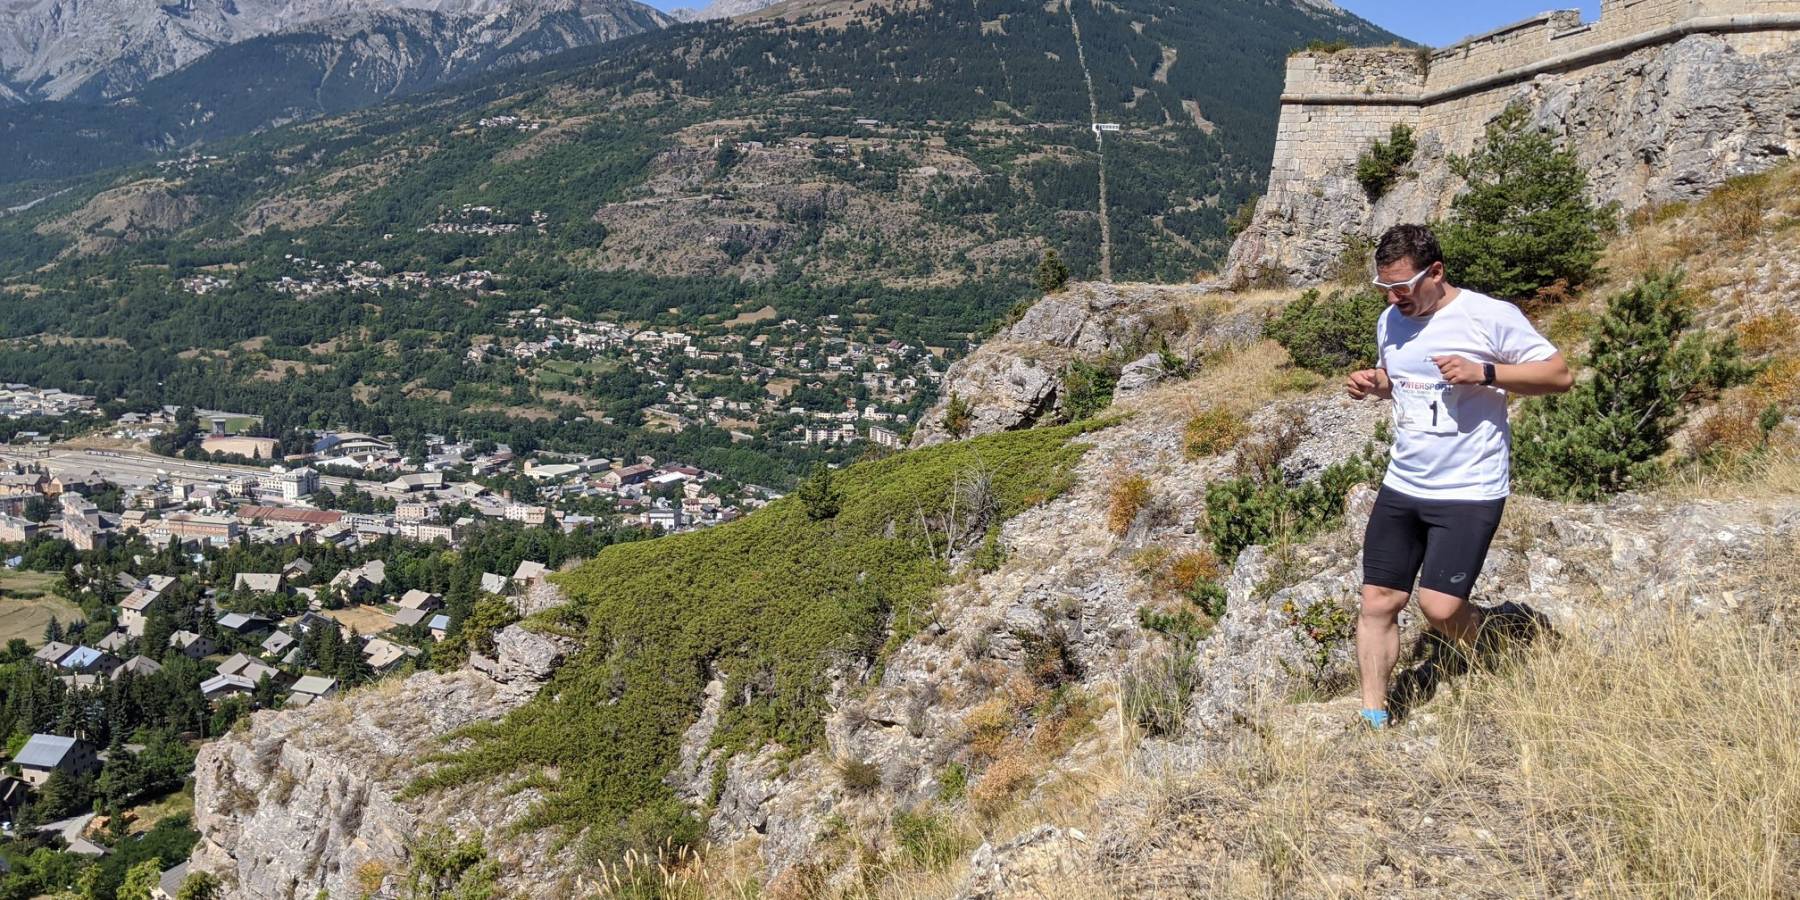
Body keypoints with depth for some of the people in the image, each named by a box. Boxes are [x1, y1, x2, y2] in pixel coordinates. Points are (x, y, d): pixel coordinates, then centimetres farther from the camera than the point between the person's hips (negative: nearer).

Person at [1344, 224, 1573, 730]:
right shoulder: (1390, 322, 8)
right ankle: (1373, 717, 12)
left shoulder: (1490, 316, -11)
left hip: (1469, 491, -6)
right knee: (1378, 601, 2)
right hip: (1401, 486, 6)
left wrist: (1483, 373, -22)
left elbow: (1560, 375, -9)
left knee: (1440, 606, -13)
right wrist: (1371, 385, 2)